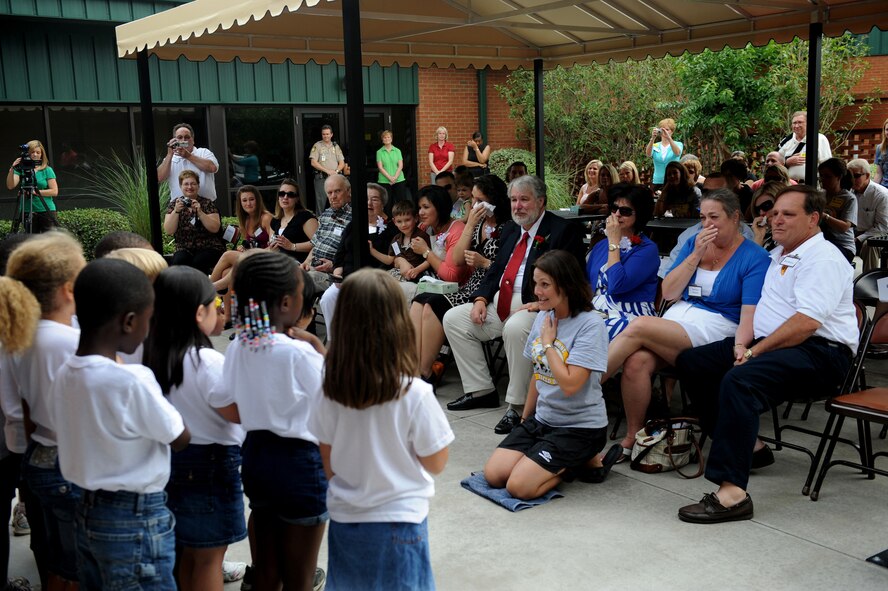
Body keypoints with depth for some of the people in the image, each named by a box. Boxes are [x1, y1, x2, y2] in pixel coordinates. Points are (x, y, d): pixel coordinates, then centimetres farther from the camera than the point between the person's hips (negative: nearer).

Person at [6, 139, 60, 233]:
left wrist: (35, 192, -14)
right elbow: (10, 186, -8)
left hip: (46, 211, -2)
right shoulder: (21, 169, 5)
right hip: (27, 212, 2)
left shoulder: (47, 170, 2)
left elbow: (54, 191, -5)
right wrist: (12, 170, -22)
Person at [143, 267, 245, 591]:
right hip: (211, 463, -8)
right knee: (209, 557, 7)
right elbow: (237, 412, -20)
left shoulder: (154, 355, 0)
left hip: (174, 458, 8)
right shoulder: (208, 361, -23)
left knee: (188, 552, 22)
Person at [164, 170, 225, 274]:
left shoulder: (207, 203, 4)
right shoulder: (174, 205, 9)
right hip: (184, 249, 2)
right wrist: (176, 211, -16)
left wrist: (199, 212, -18)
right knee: (177, 261, -31)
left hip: (209, 248, -2)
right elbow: (168, 231, -3)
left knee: (197, 263, -33)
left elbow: (215, 228, -9)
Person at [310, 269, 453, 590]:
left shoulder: (329, 389, -10)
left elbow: (328, 464, 1)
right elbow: (435, 464, -7)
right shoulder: (415, 394, -20)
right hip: (398, 521, -3)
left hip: (344, 519, 3)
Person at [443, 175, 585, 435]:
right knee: (453, 319, 0)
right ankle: (481, 390, 6)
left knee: (516, 328, -38)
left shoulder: (564, 230, -5)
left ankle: (519, 406, -23)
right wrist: (481, 299, 2)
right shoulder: (510, 230, 20)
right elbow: (495, 270, 21)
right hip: (500, 303, 9)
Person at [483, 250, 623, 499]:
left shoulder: (591, 324, -18)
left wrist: (548, 342, -15)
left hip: (580, 426, -7)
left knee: (519, 486, -18)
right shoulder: (543, 317, 4)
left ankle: (583, 460, 5)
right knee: (493, 475, -7)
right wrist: (525, 418, 19)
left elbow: (569, 384, -26)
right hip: (541, 419, 7)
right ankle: (565, 461, 11)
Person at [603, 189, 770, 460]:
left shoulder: (754, 258, 0)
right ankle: (632, 437, -13)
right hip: (676, 319, 5)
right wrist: (695, 255, -1)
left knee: (639, 326, -28)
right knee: (636, 361, -29)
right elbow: (668, 293, 8)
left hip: (714, 329, -4)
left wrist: (739, 348, -27)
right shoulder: (694, 243, 16)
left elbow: (750, 316, -9)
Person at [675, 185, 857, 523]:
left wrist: (756, 352, -18)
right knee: (691, 362, 0)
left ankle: (732, 493, -40)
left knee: (739, 379, -36)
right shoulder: (777, 256, 22)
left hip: (819, 353, -10)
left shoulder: (823, 258, -9)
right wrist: (742, 342, 2)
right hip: (768, 344, 10)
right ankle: (745, 444, 5)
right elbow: (756, 308, 22)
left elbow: (807, 322, -21)